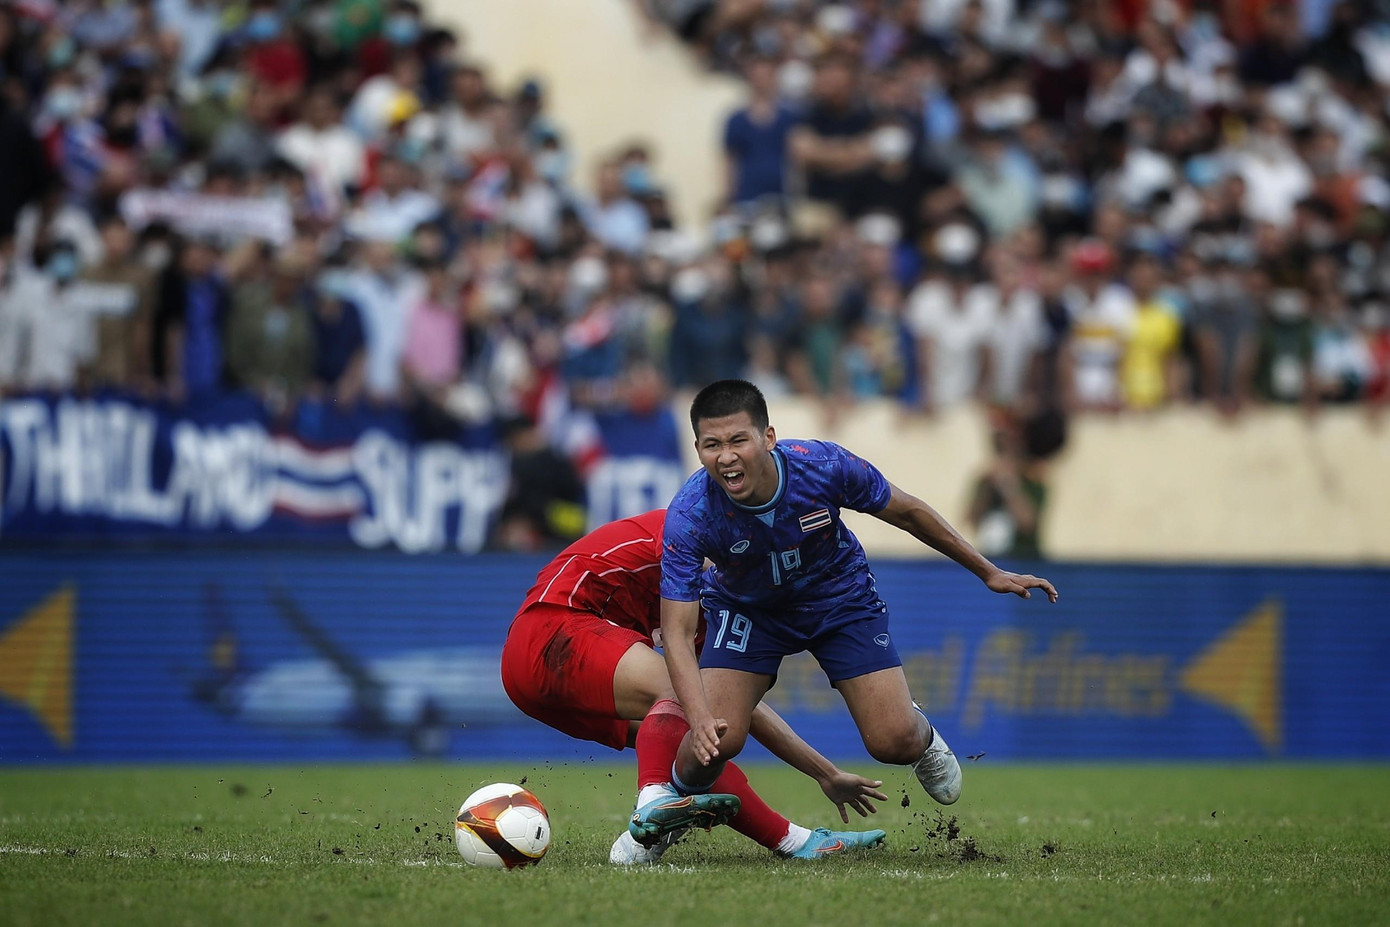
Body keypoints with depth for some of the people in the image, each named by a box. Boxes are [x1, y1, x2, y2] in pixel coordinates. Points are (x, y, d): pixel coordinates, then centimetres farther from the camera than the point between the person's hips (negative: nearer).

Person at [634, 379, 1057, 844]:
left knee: (894, 744, -9)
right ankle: (670, 800, 14)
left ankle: (920, 734, 30)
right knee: (716, 739, -20)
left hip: (838, 599, 0)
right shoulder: (690, 515, -34)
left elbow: (905, 512, -12)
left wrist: (988, 572, -2)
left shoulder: (825, 466, -32)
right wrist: (699, 719, -47)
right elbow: (677, 631, -31)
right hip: (745, 609, 0)